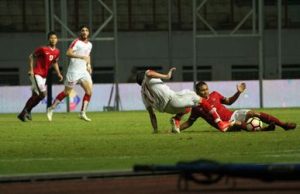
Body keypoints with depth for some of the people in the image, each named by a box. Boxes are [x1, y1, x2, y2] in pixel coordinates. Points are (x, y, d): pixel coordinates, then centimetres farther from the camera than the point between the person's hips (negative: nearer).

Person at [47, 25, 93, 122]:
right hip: (74, 71, -6)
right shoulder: (76, 42, -11)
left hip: (84, 71, 6)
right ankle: (51, 109, 13)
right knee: (66, 92, -1)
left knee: (89, 91, -8)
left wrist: (88, 65, 13)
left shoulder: (89, 45, 12)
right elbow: (68, 53, -23)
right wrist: (81, 57, -28)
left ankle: (83, 113, -1)